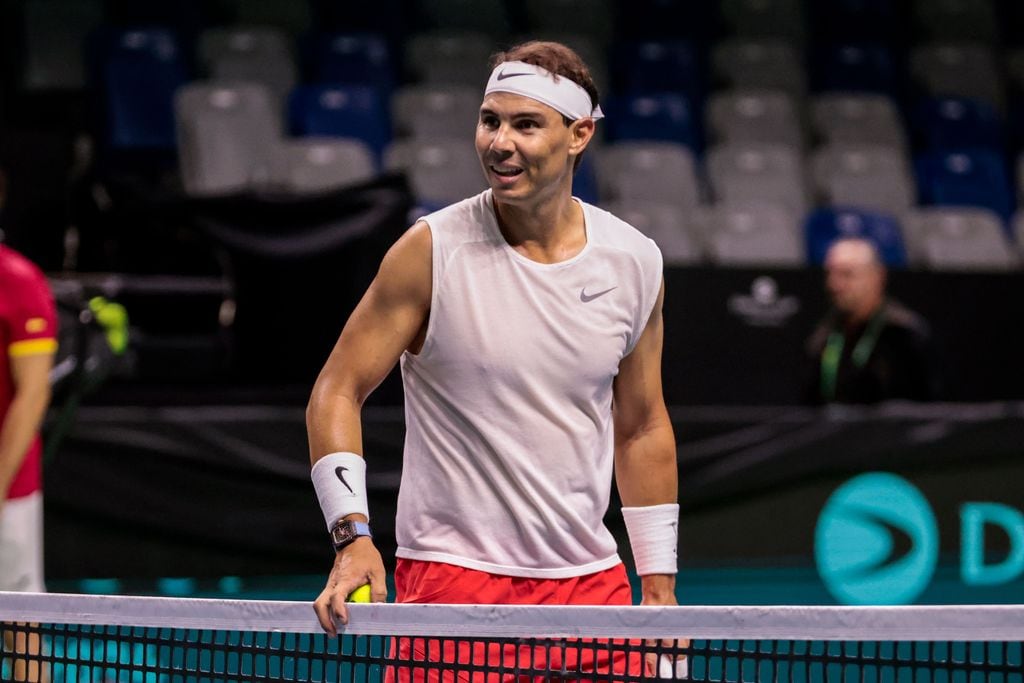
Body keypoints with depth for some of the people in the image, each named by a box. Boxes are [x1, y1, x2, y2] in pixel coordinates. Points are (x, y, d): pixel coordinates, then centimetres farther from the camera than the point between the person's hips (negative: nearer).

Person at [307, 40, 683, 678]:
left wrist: (660, 587, 12)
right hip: (450, 573, -3)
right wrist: (353, 535, -18)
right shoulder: (432, 250, -8)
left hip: (588, 578, 4)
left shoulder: (635, 262, 3)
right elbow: (337, 392, -5)